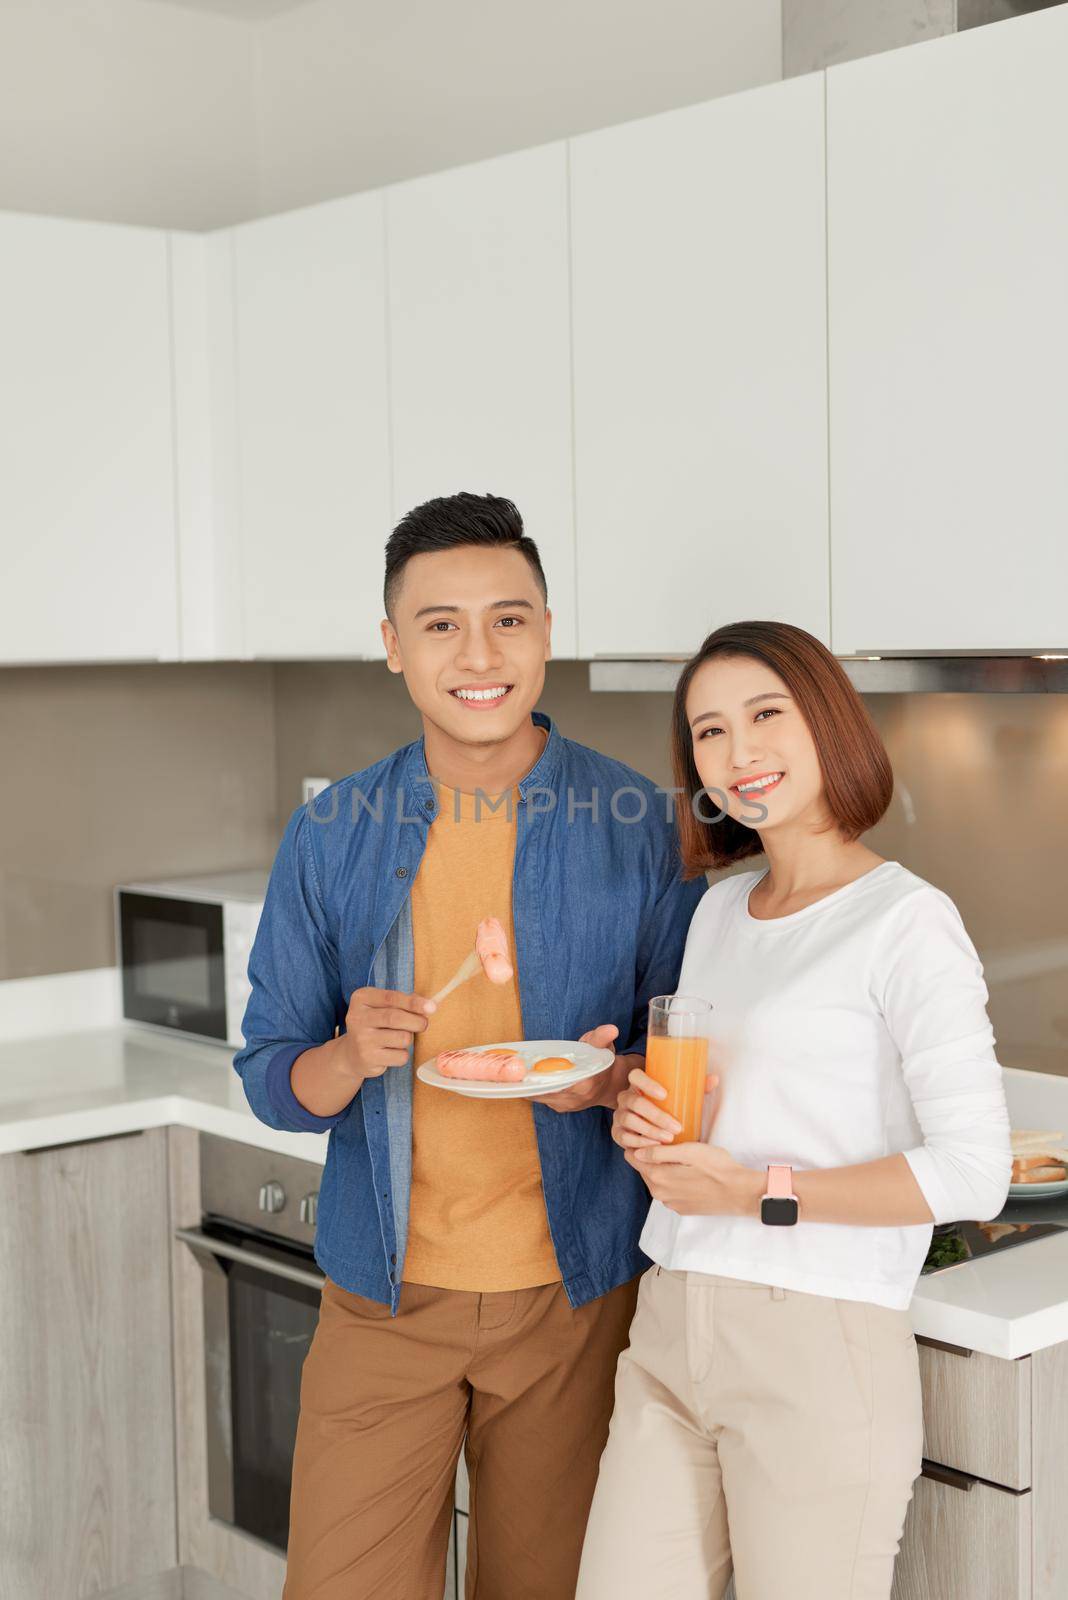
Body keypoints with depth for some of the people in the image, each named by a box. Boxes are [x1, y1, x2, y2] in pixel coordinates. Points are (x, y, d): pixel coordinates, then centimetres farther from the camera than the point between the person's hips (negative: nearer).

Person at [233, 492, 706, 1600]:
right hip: (382, 1295, 1)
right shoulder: (332, 834, -1)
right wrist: (350, 1058, -20)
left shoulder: (640, 827, -5)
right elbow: (270, 1079, 2)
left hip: (578, 1297, -1)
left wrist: (612, 1081, -21)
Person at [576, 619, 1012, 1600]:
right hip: (672, 1332, 6)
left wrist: (759, 1193, -15)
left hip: (819, 1346, -6)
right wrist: (641, 1122, 1)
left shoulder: (906, 922, -10)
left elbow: (972, 1172, -17)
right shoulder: (720, 908, 13)